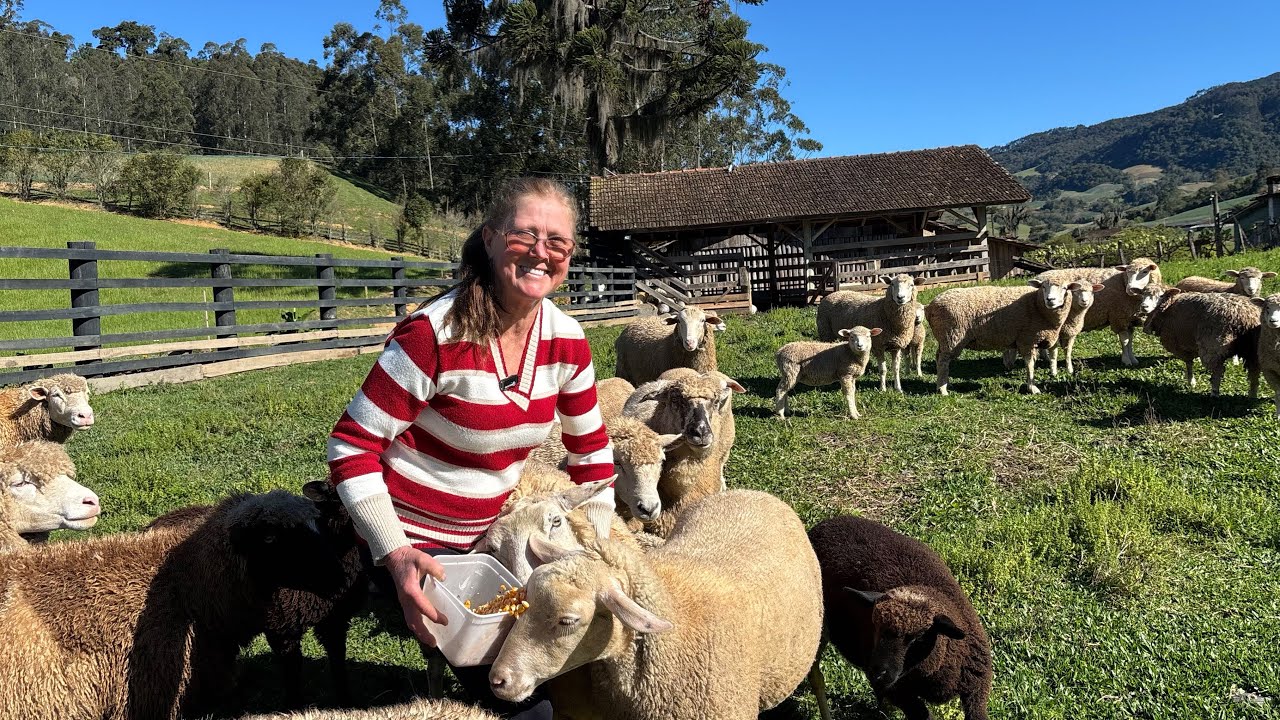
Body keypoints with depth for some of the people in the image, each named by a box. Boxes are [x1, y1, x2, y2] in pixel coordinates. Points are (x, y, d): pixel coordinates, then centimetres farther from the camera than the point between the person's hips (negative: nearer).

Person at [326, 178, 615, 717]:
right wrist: (395, 554, -25)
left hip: (485, 532, 6)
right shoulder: (436, 334, -26)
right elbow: (351, 449, -20)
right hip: (409, 541, -6)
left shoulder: (567, 342, -7)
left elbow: (591, 453, 6)